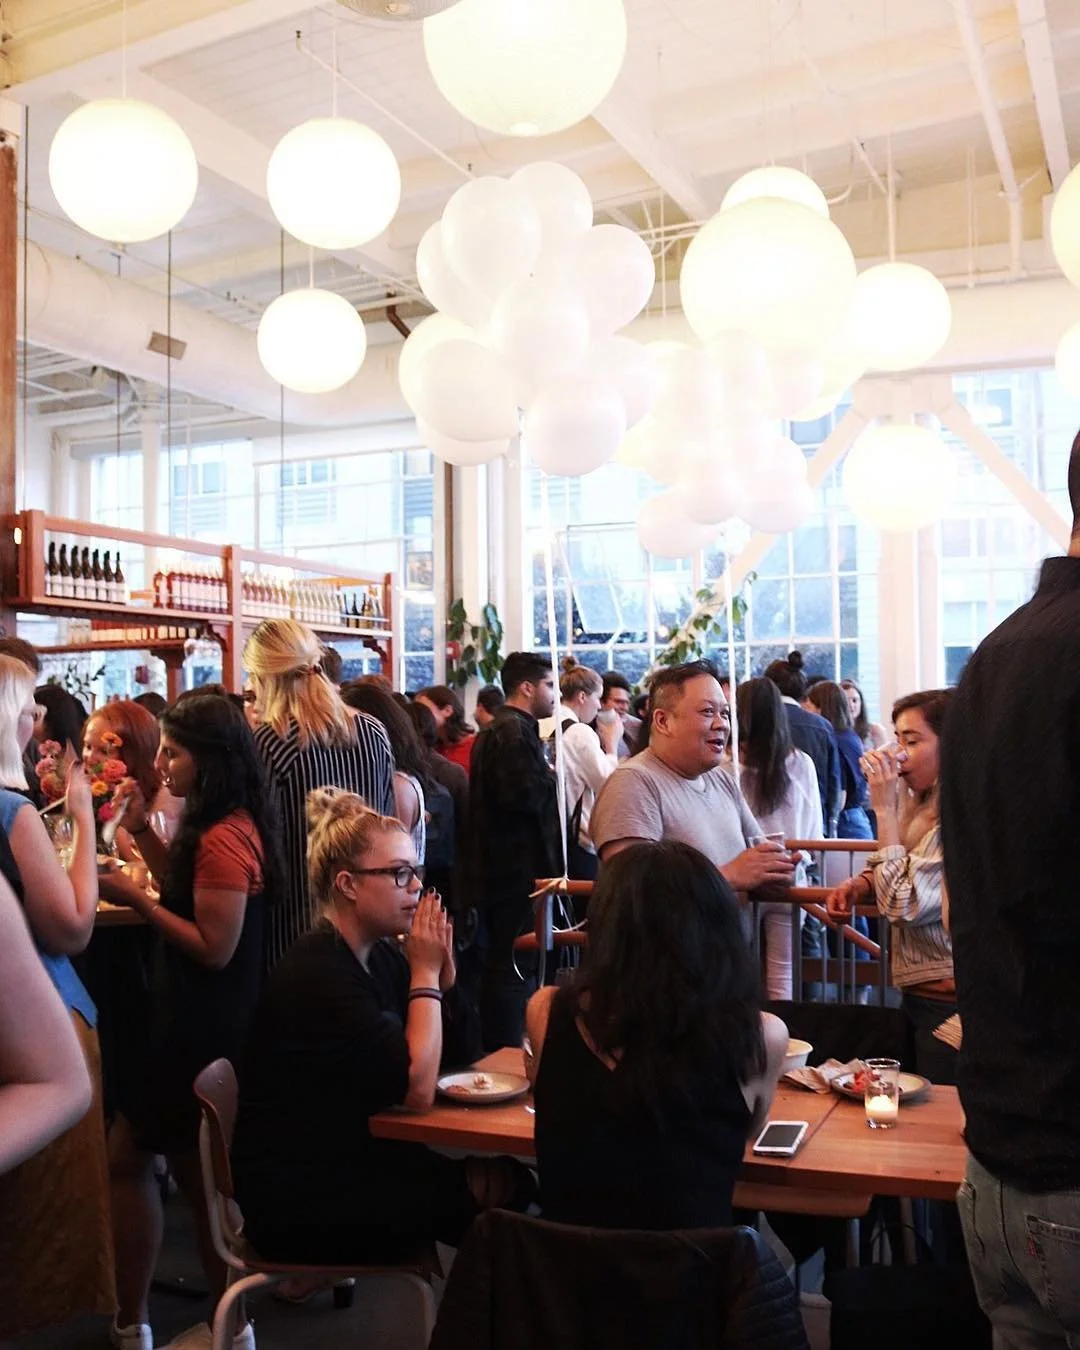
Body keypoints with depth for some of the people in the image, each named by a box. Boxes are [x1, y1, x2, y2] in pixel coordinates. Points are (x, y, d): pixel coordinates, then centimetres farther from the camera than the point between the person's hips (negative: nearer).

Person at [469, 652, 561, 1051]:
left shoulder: (497, 729, 18)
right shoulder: (515, 731, -15)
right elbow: (522, 794, -26)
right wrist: (550, 779, -9)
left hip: (499, 867, 11)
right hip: (519, 869, -11)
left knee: (500, 965, 16)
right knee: (513, 969, -5)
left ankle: (495, 1053, 25)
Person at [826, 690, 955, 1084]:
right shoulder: (919, 804, 5)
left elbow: (904, 904, -25)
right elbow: (897, 877, 20)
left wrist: (885, 809, -21)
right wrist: (858, 885, -2)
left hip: (949, 1005, -8)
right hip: (918, 994, 8)